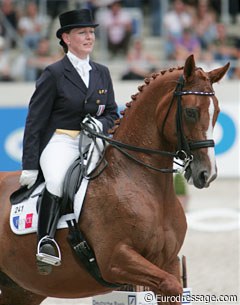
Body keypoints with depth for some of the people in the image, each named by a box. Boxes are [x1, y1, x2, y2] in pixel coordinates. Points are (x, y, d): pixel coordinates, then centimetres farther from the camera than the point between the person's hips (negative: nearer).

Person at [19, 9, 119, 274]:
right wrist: (30, 166, -7)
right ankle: (45, 242, -35)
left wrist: (100, 124, -6)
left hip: (92, 143, 6)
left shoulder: (102, 73, 16)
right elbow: (35, 121, -2)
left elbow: (113, 114, 21)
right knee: (57, 180, -38)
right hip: (60, 142, -6)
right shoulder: (54, 74, -1)